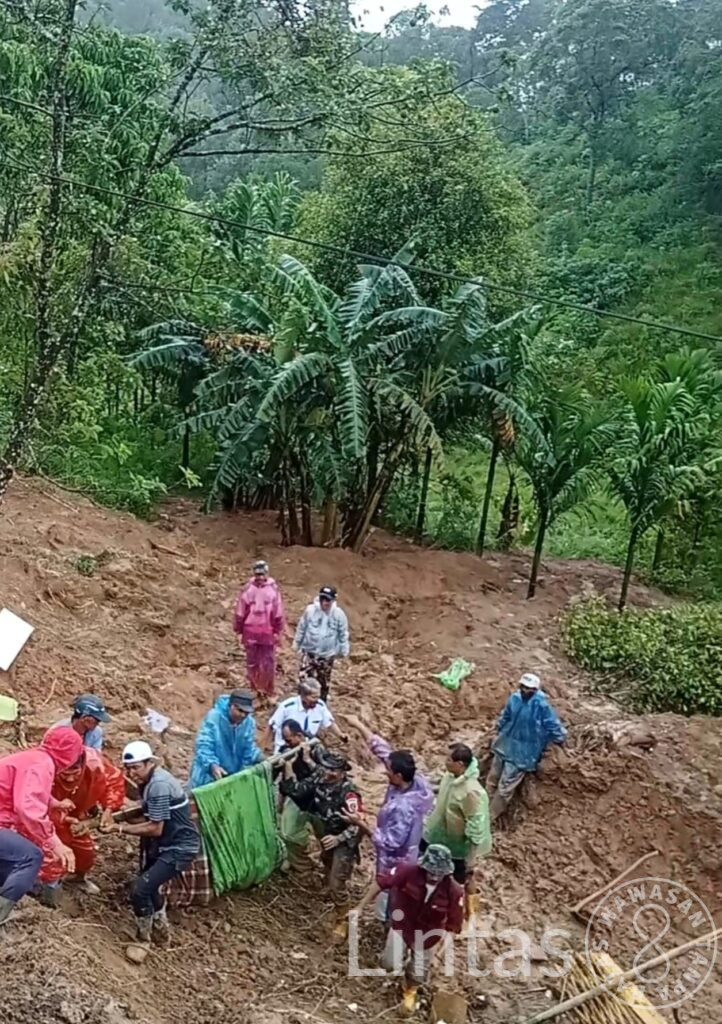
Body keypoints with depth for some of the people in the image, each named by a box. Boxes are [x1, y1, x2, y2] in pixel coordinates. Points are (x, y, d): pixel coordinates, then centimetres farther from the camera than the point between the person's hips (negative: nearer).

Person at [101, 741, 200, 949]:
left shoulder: (159, 786, -27)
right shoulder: (149, 780, 3)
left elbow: (155, 828, -24)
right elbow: (149, 817, 8)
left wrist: (120, 828, -19)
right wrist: (122, 820, -6)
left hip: (180, 848, -10)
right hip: (164, 844, 10)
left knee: (140, 889, -17)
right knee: (149, 885, 27)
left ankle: (143, 940, 6)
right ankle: (160, 926, 53)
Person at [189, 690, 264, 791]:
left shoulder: (249, 722, -5)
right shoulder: (213, 717, -20)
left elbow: (249, 747, 1)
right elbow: (204, 746, -24)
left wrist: (259, 757, -21)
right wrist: (212, 765, -40)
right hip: (209, 777, -4)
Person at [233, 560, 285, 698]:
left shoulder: (273, 589, -5)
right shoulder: (248, 589, -5)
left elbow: (278, 613, 0)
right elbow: (240, 612, 1)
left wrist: (278, 632, 1)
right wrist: (239, 630, 4)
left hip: (268, 633, -1)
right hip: (250, 633, 1)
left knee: (268, 664, 5)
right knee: (251, 663, 10)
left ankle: (269, 692, 18)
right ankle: (254, 689, 24)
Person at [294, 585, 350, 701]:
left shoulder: (338, 614, -12)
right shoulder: (310, 610, -14)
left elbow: (343, 634, 0)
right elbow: (301, 628, -1)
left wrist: (344, 650, 5)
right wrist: (296, 644, 8)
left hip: (327, 655, 1)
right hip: (309, 652, -1)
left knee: (324, 682, 15)